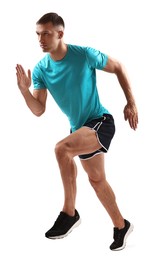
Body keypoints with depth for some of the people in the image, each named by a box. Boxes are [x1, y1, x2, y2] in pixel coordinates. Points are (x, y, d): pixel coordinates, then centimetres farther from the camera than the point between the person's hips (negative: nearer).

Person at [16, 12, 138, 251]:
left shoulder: (85, 55, -18)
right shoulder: (40, 69, -5)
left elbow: (118, 67, -2)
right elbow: (39, 110, -5)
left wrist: (131, 103, -4)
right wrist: (24, 90, -23)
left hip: (100, 121, -7)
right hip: (79, 128, 7)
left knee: (62, 149, -31)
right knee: (96, 179, 15)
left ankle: (69, 213, -12)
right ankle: (121, 226, 34)